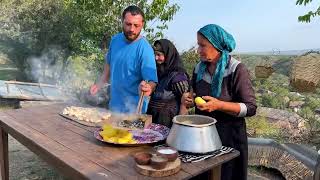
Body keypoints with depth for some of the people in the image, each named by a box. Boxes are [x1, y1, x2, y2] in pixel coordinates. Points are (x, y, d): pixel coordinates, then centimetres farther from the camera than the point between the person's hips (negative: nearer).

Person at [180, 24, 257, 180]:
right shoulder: (199, 68, 3)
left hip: (228, 137, -5)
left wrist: (219, 105, -26)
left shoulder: (236, 69, -14)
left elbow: (250, 108, -15)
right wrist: (186, 99, -3)